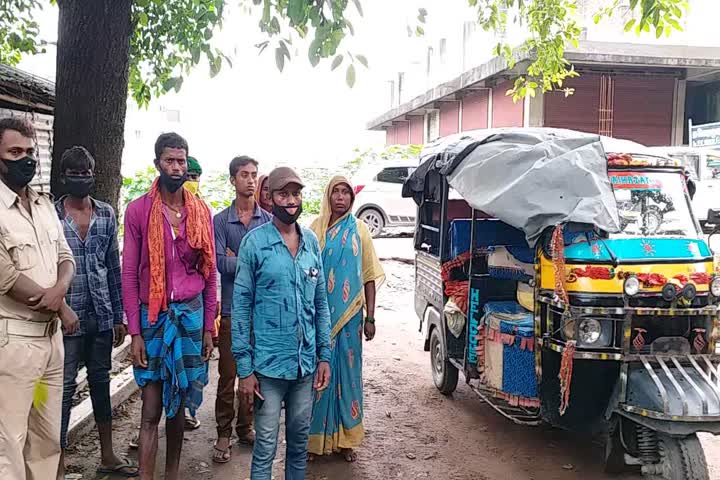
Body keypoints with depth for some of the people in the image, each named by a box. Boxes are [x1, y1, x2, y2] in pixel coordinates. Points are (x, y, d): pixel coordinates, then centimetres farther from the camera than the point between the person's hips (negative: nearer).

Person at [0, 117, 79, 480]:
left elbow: (65, 257, 12)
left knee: (48, 437, 15)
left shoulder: (45, 205, 13)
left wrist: (59, 289, -11)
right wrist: (62, 308, -8)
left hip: (51, 335, 7)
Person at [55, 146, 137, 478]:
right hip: (66, 317, -4)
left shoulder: (107, 214, 7)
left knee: (101, 381, 14)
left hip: (101, 316, 4)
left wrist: (118, 316, 9)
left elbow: (113, 267, 9)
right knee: (64, 387, 2)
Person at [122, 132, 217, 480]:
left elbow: (209, 272, 8)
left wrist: (208, 327, 5)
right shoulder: (138, 210, -4)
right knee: (151, 409, -3)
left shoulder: (201, 212, 4)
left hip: (191, 314, 3)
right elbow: (129, 274, -4)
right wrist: (135, 332, -7)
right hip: (153, 316, -2)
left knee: (178, 403, 12)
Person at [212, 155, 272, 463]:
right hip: (232, 308, -2)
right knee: (228, 374, 2)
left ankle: (245, 427, 26)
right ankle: (224, 434, 13)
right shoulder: (221, 221, -1)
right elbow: (221, 263, -11)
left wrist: (237, 261, -11)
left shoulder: (268, 220, 5)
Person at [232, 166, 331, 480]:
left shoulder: (311, 241, 6)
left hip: (306, 362, 4)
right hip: (269, 362, -4)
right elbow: (241, 306, -7)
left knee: (300, 439, 15)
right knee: (266, 446, 4)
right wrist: (245, 368, -10)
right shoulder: (255, 242, -8)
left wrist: (324, 355, 7)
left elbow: (321, 303, 11)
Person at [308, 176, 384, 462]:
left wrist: (370, 317, -1)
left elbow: (370, 277, 3)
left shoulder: (359, 230, 2)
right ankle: (317, 436, 19)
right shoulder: (315, 229, 3)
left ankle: (345, 439, 18)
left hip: (348, 315, 0)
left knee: (347, 373, 6)